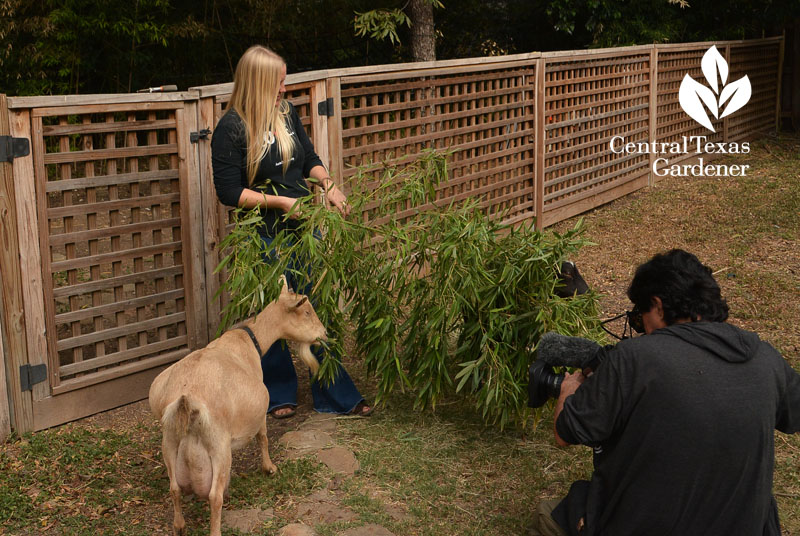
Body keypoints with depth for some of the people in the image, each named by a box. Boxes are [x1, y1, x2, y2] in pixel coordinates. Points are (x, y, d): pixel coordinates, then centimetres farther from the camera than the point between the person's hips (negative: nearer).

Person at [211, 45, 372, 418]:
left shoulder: (287, 113, 6)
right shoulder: (231, 128, -12)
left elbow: (310, 158, 17)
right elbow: (229, 192, -13)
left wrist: (329, 185, -1)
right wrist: (280, 201, -16)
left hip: (304, 228, 5)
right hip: (265, 236, -5)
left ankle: (336, 396, 20)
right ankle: (279, 395, 27)